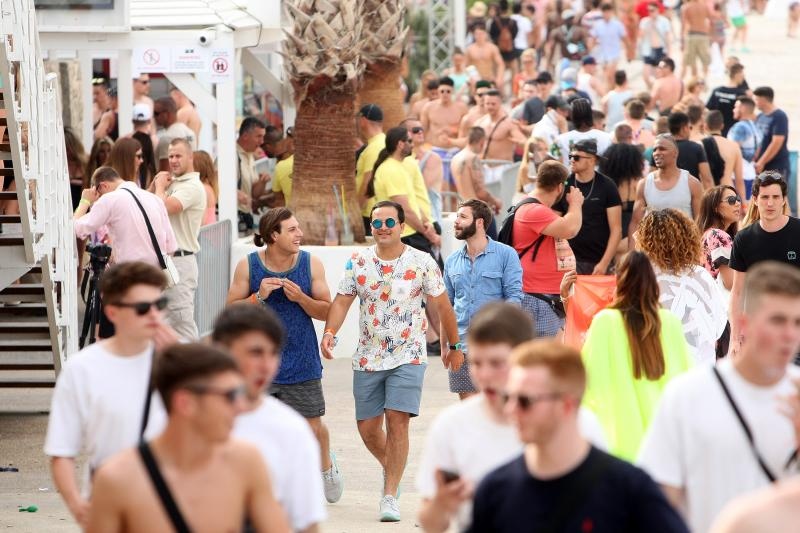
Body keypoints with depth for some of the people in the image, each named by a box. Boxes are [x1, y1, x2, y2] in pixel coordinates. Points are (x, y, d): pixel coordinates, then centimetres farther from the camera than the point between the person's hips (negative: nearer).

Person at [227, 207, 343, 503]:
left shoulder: (311, 264, -3)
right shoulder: (248, 265, -5)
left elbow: (326, 311, 0)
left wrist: (300, 298, -17)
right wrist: (259, 296, -19)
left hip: (302, 362, 1)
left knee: (312, 425, 9)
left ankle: (326, 465, 40)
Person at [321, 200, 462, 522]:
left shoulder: (422, 263, -4)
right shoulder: (358, 262, 2)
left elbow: (441, 306, 3)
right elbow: (341, 301, -1)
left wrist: (454, 345, 7)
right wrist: (329, 333, -18)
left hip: (408, 357, -3)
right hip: (367, 359, 3)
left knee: (397, 422, -13)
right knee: (367, 427, 8)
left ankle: (390, 496, -8)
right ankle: (392, 468, 38)